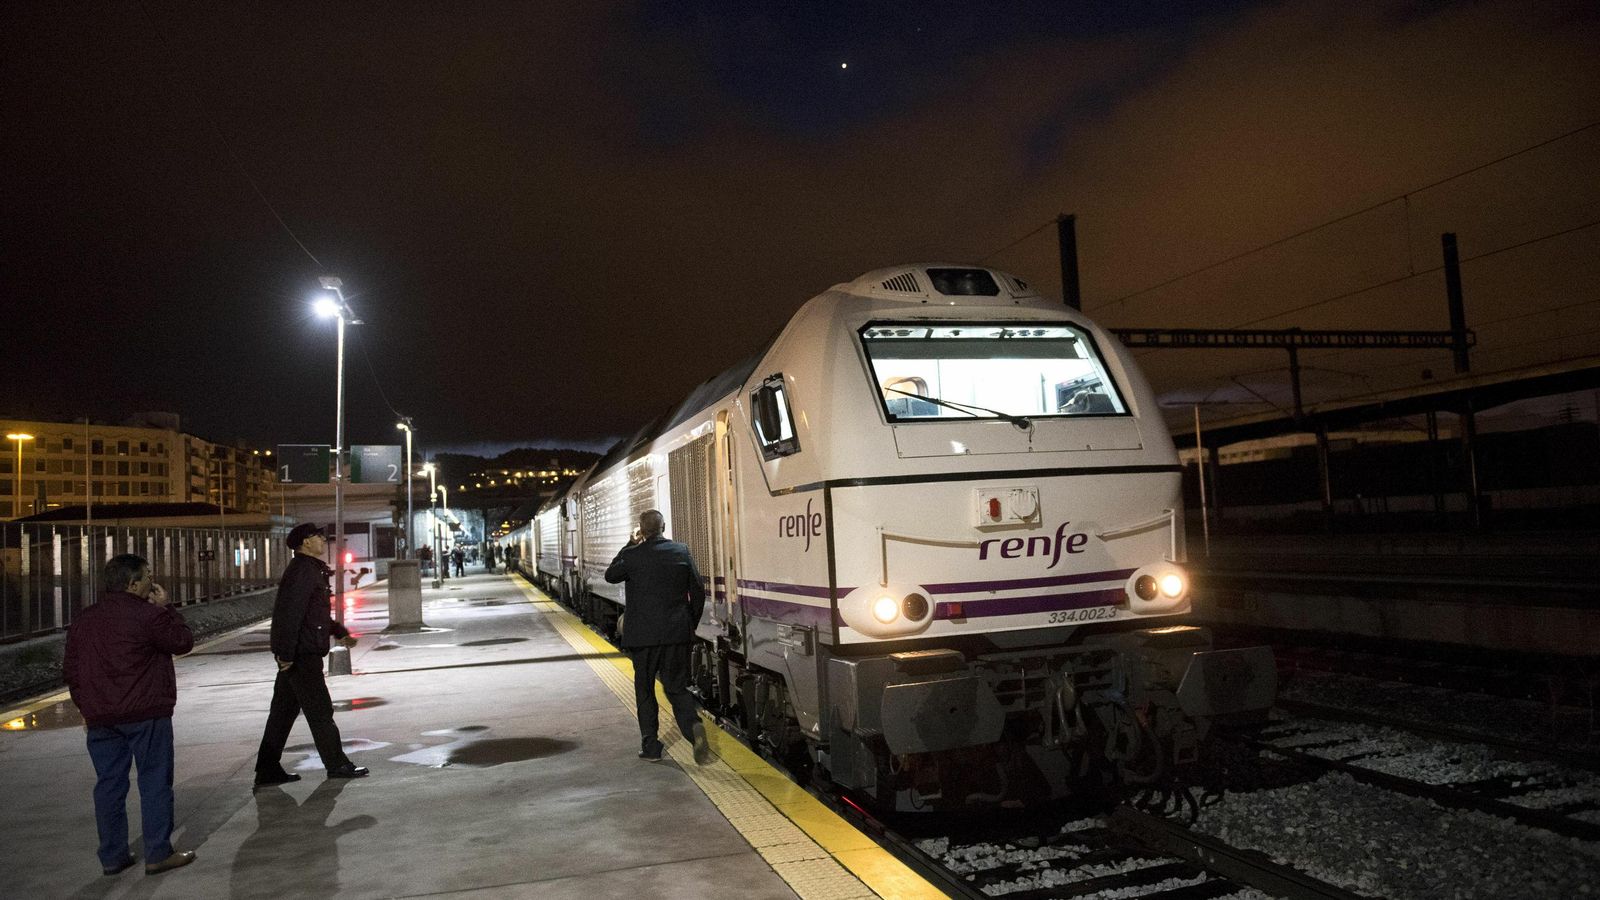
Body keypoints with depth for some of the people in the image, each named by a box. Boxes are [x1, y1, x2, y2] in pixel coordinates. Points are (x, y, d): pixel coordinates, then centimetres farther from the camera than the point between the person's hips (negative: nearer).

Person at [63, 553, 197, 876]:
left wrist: (86, 709, 21)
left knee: (109, 784, 12)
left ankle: (112, 856, 18)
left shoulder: (82, 620, 9)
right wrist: (165, 608, 3)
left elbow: (72, 670, 14)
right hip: (146, 715, -6)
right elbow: (183, 642, -3)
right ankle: (158, 854, 4)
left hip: (100, 718, 6)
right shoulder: (149, 615, -13)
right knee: (154, 782, 2)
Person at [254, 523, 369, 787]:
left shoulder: (312, 570, 18)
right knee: (320, 710, -1)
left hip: (294, 655, 10)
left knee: (283, 712, 12)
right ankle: (337, 765, 8)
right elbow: (290, 614, -23)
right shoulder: (302, 571, -15)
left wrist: (340, 633, 26)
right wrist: (286, 653, -25)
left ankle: (267, 770, 17)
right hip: (302, 655, -10)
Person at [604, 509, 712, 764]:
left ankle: (650, 746, 17)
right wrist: (691, 624, 15)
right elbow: (698, 592, 3)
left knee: (645, 690, 13)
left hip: (643, 635, -2)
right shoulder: (682, 552, 0)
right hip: (678, 634, 3)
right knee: (676, 687, 12)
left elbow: (610, 575, 11)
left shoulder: (633, 555, -9)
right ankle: (693, 727, -13)